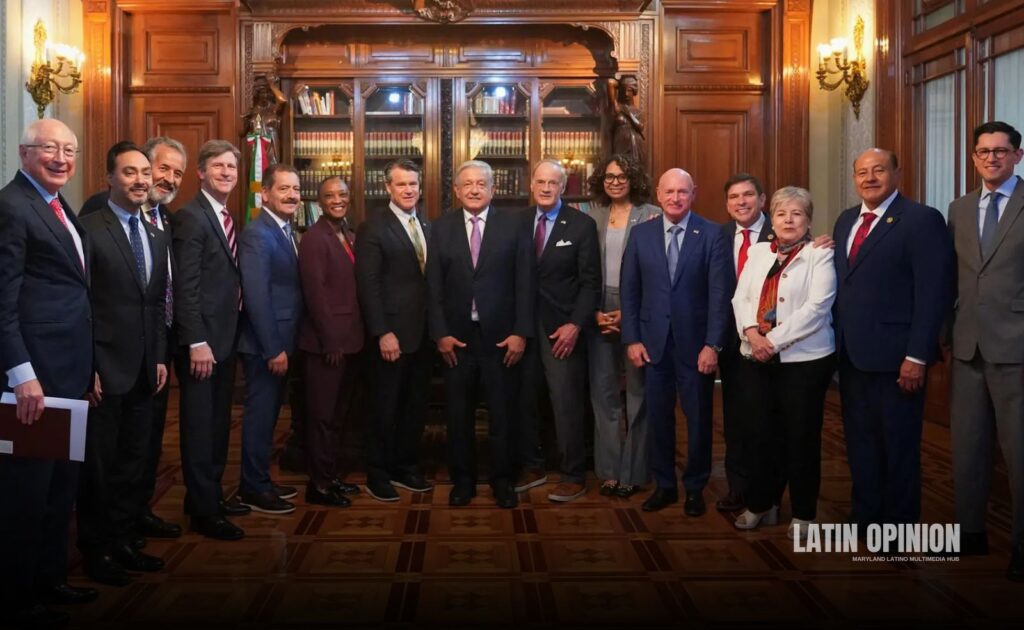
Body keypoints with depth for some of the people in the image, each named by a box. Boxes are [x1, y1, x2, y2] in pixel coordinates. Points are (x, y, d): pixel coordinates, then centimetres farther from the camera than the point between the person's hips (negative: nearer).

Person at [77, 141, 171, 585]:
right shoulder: (90, 229, -10)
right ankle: (96, 551, 19)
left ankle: (122, 543, 27)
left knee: (133, 462, 14)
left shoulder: (157, 237, 12)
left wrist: (160, 358, 10)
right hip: (105, 369, -7)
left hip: (143, 370, 7)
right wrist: (87, 367, -15)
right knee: (98, 464, 5)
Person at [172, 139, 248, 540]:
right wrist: (197, 342, -22)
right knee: (200, 425, 0)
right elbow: (185, 286, -19)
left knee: (218, 423, 16)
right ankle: (203, 511, 9)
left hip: (225, 337, 9)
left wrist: (223, 337, 12)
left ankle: (212, 495, 29)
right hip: (202, 340, -9)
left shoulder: (227, 219, 14)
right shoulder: (190, 217, -13)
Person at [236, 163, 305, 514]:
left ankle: (259, 481, 29)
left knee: (268, 414, 17)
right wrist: (273, 349, -21)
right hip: (265, 344, -9)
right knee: (261, 415, 1)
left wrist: (284, 345, 10)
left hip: (280, 342, 9)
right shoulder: (257, 234, -17)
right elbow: (256, 296, -22)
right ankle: (254, 490, 14)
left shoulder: (286, 232, 12)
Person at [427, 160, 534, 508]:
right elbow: (434, 286, 2)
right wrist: (440, 333, -5)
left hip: (501, 336, -1)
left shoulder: (513, 226, 0)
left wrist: (520, 332, -8)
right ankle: (462, 479, 25)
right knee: (458, 414, 10)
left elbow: (524, 283, -2)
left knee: (502, 413, 8)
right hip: (456, 337, 1)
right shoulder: (441, 228, 4)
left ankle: (502, 480, 23)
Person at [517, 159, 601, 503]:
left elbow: (590, 282, -4)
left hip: (562, 329, -3)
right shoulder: (518, 223, 8)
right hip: (523, 326, 4)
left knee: (567, 406, 0)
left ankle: (574, 477, 11)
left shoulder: (582, 225, -2)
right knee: (523, 401, 8)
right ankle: (531, 467, 24)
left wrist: (575, 325, -13)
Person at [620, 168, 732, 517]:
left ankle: (695, 487, 24)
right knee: (658, 416, 9)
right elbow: (629, 291, 5)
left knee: (698, 418, 8)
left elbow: (720, 293, -7)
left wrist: (712, 344, -12)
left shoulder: (712, 234, -4)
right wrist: (632, 339, -1)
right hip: (653, 341, 2)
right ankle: (664, 485, 24)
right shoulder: (641, 234, 4)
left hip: (695, 342, -2)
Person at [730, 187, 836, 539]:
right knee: (763, 433, 10)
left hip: (804, 358, -4)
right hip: (758, 359, 4)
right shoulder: (758, 252, 12)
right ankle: (762, 504, 25)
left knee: (801, 435, 4)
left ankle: (804, 514, 17)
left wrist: (775, 340, -18)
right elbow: (741, 298, 7)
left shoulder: (820, 255, -3)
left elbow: (816, 307, -14)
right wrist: (752, 333, -12)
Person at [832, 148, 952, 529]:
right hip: (851, 355, 7)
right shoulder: (846, 220, 13)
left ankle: (900, 525, 22)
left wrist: (917, 356, -18)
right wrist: (837, 341, 6)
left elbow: (933, 294, -14)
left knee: (898, 446, 8)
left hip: (894, 356, -6)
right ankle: (865, 516, 31)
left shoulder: (922, 220, -9)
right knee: (860, 442, 17)